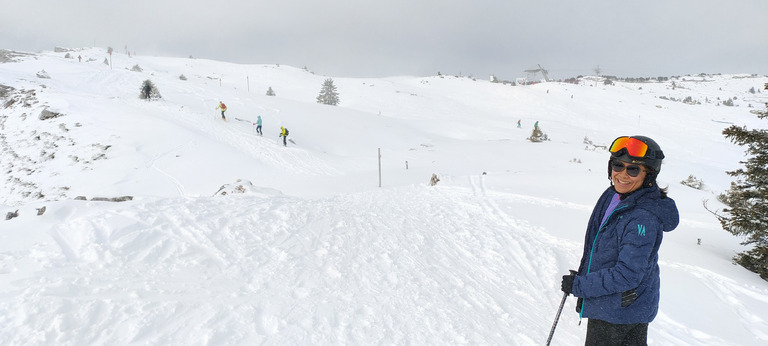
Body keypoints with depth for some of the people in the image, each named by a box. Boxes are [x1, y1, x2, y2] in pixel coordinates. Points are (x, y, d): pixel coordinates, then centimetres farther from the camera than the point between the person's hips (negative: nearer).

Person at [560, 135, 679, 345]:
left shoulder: (644, 218, -27)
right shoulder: (612, 196, 0)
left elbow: (627, 275, -28)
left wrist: (579, 286, -21)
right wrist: (581, 279, 16)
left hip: (622, 313, -9)